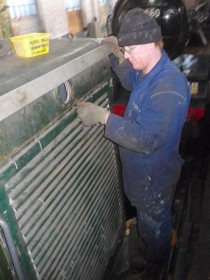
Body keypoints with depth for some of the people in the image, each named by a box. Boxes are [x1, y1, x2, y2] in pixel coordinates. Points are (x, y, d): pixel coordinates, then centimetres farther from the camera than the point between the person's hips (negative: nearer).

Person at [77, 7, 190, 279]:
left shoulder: (169, 87, -35)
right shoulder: (149, 70, -6)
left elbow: (147, 139, -38)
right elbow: (131, 82, 17)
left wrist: (103, 116, -37)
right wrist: (118, 57, 0)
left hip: (153, 172, -8)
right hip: (140, 165, 8)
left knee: (154, 221, 19)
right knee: (145, 209, 34)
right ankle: (144, 232, 65)